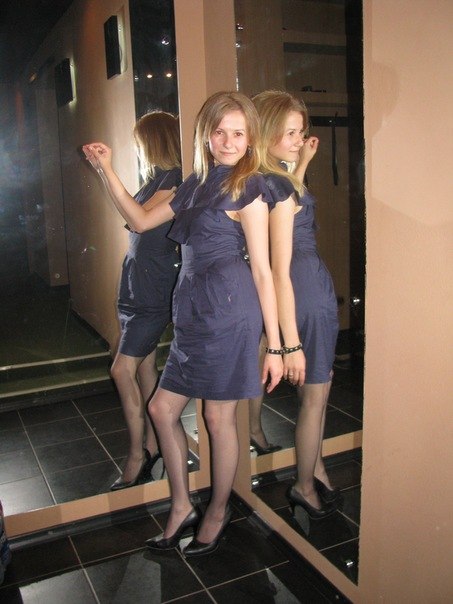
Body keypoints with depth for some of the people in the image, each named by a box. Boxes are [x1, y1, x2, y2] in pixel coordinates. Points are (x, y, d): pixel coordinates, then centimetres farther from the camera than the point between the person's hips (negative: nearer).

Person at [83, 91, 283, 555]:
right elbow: (141, 221, 21)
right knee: (161, 408, 11)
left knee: (218, 417, 5)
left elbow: (263, 271, -9)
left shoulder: (247, 187, -5)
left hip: (228, 308, -8)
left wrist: (274, 345, -10)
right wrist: (107, 170, 16)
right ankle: (181, 507, 29)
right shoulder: (197, 184, 16)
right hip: (194, 311, 8)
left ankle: (217, 512, 28)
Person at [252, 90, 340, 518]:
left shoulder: (272, 181, 4)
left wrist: (302, 162, 20)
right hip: (307, 293, -9)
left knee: (318, 386, 21)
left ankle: (316, 468, 38)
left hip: (316, 287, 9)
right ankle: (304, 487, 26)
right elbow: (280, 273, -25)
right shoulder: (278, 189, -22)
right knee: (314, 395, 7)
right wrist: (290, 343, -23)